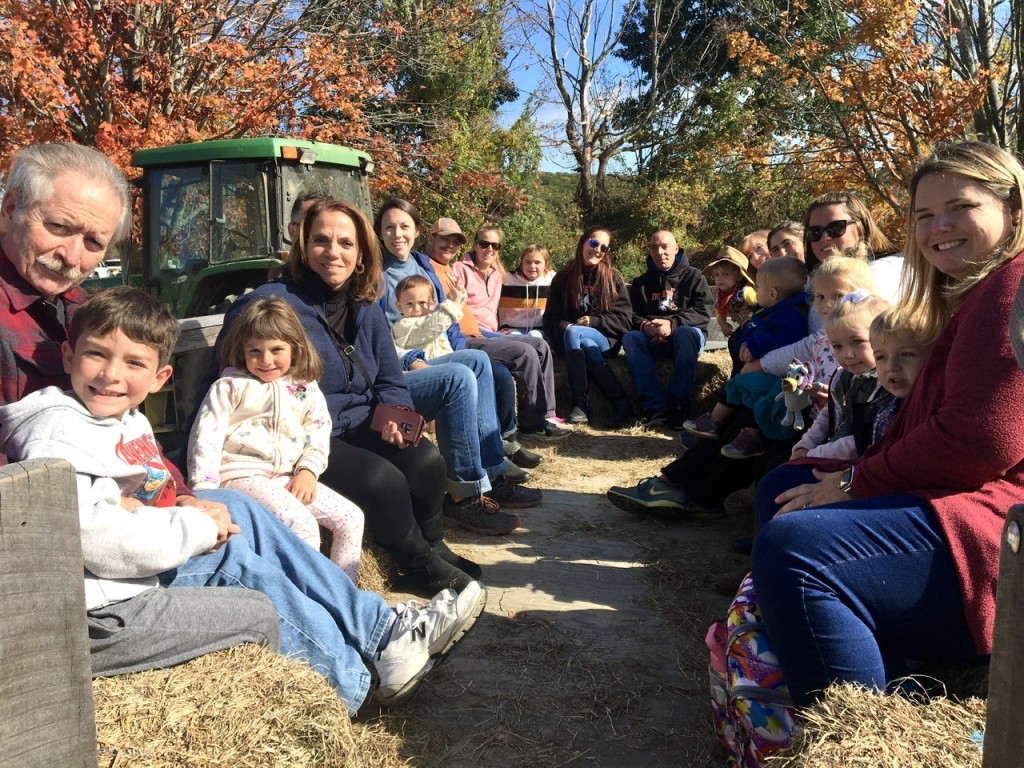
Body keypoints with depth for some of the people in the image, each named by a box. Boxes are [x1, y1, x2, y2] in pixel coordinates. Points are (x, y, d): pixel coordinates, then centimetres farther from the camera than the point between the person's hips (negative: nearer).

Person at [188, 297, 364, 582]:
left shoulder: (306, 389, 12)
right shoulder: (229, 387, 1)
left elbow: (319, 432, 8)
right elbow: (206, 436, -4)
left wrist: (308, 470, -9)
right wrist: (204, 490, -14)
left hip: (290, 477, 5)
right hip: (243, 474, -5)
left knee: (351, 517, -3)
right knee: (302, 524, -26)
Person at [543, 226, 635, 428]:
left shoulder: (613, 278, 6)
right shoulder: (563, 278, 10)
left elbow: (624, 321, 0)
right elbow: (550, 320, 7)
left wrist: (593, 321, -15)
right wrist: (564, 328, -17)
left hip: (605, 341, -2)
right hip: (571, 342, 2)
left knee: (573, 333, -33)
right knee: (587, 346, -35)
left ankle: (581, 403, -35)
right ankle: (620, 402, -38)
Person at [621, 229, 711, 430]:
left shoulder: (693, 276, 9)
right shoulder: (641, 282, 19)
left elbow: (703, 313, -6)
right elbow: (632, 315, 7)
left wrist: (673, 324, -24)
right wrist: (644, 325, -18)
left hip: (685, 337, -2)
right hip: (652, 341, 3)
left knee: (687, 332, -37)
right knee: (630, 337, -29)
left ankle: (678, 407, -37)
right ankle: (654, 407, -40)